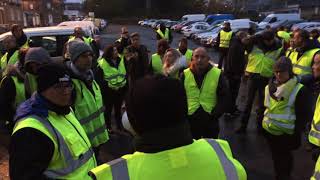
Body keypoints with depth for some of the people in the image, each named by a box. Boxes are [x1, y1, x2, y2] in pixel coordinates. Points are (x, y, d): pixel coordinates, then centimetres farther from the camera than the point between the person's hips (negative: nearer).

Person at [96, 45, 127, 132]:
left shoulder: (121, 60, 5)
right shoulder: (102, 63, -12)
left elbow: (126, 73, 12)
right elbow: (98, 78, -11)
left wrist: (125, 84, 2)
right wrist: (107, 86, -17)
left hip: (121, 90, 5)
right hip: (108, 91, -4)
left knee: (118, 109, 18)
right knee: (108, 109, 9)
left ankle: (119, 126, 33)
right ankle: (108, 127, 24)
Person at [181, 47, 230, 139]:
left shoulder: (217, 74, -5)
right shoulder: (185, 74, -2)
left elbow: (225, 98, -4)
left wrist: (215, 114, -13)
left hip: (210, 121, 0)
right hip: (190, 120, 1)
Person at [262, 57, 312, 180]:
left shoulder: (300, 90, -16)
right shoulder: (270, 86, 3)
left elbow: (303, 115, -14)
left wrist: (297, 134, -15)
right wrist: (263, 121, 14)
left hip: (286, 133, -5)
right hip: (269, 129, 6)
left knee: (284, 158, 8)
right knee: (275, 156, 20)